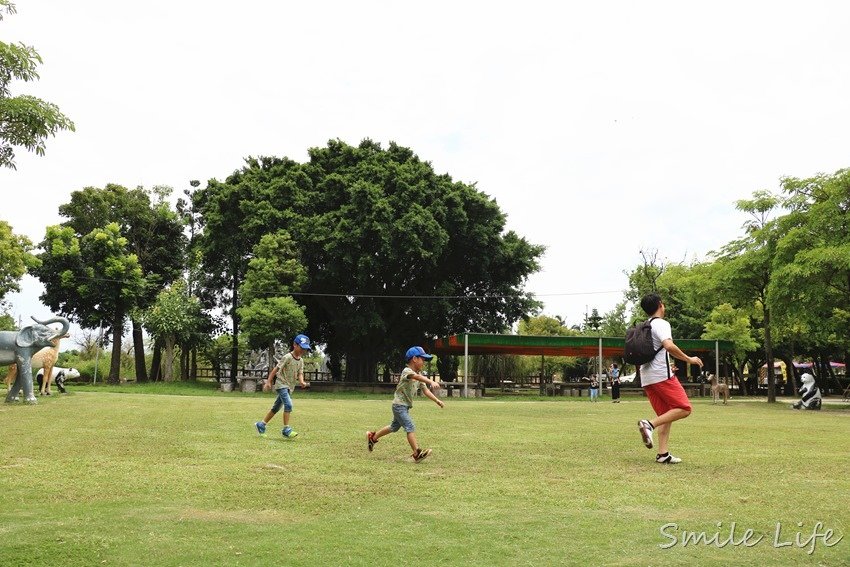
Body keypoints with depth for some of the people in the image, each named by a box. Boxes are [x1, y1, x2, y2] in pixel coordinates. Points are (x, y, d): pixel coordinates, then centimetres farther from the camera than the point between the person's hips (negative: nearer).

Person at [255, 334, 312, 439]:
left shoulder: (301, 360, 7)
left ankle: (261, 425, 28)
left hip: (289, 387, 8)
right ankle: (286, 430, -18)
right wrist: (268, 382, -14)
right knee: (288, 405, -22)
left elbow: (300, 373, 2)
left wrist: (302, 382, -20)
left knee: (276, 408, 15)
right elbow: (276, 369, -13)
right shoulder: (287, 357, -15)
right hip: (281, 384, -8)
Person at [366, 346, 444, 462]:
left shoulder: (418, 376, 9)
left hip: (406, 406, 10)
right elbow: (417, 377, -40)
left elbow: (425, 390, 7)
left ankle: (372, 436, 37)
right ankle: (417, 453, -17)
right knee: (410, 428, -16)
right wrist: (431, 382, -56)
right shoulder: (407, 371, -19)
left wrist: (436, 400, -4)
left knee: (394, 427, 21)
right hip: (399, 405, -10)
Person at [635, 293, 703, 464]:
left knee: (666, 415, 11)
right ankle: (649, 424, -20)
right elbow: (669, 346, -24)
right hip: (662, 375, -9)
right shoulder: (661, 324, -7)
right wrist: (689, 359, -13)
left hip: (646, 378, 9)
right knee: (684, 409, -5)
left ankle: (663, 454, 3)